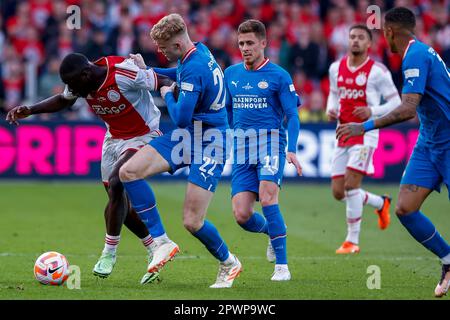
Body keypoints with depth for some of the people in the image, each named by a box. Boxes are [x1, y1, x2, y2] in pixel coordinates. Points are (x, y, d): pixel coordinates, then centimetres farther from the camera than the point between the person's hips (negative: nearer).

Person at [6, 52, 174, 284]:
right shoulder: (80, 81, -9)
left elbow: (165, 83, -23)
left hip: (143, 136, -8)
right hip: (114, 139, 8)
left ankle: (109, 253, -11)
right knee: (118, 202, 7)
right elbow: (63, 100, 13)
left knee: (116, 185, -26)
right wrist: (30, 110, 1)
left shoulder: (124, 72, -31)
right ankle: (155, 252, 23)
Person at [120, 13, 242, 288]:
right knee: (128, 172, -10)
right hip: (185, 137, 9)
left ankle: (229, 263, 21)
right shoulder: (200, 50, 4)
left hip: (208, 145, -9)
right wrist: (146, 71, 20)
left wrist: (168, 95, -6)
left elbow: (181, 118, -25)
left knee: (192, 222, -10)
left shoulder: (194, 69, -25)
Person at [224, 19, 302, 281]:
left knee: (267, 198, -24)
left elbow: (292, 115, -2)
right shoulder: (231, 74, 13)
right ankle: (271, 230, 28)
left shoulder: (278, 76, -1)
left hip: (270, 141, -4)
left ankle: (282, 265, -16)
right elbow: (225, 112, 23)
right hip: (241, 149, 4)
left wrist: (292, 149, -14)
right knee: (242, 215, -7)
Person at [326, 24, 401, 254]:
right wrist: (330, 109, 4)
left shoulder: (377, 71, -7)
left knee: (351, 184, -17)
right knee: (338, 192, 4)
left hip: (365, 133, -6)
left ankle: (352, 241, -7)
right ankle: (380, 203, 32)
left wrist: (372, 111, -19)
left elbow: (395, 103, -3)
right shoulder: (336, 68, 9)